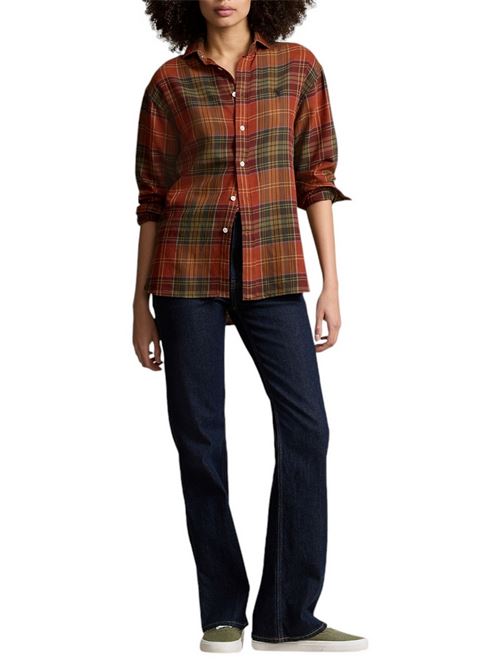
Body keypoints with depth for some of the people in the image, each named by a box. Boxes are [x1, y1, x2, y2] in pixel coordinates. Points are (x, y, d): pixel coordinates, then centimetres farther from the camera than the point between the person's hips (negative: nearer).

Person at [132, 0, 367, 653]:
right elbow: (152, 199, 7)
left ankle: (288, 617, 0)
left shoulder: (298, 68, 6)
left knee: (305, 426, -9)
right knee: (199, 436, 1)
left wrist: (331, 283, 1)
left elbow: (315, 180, 6)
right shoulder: (171, 83, 4)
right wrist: (141, 306, 6)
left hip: (272, 270, 1)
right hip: (188, 273, 0)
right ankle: (223, 613, 12)